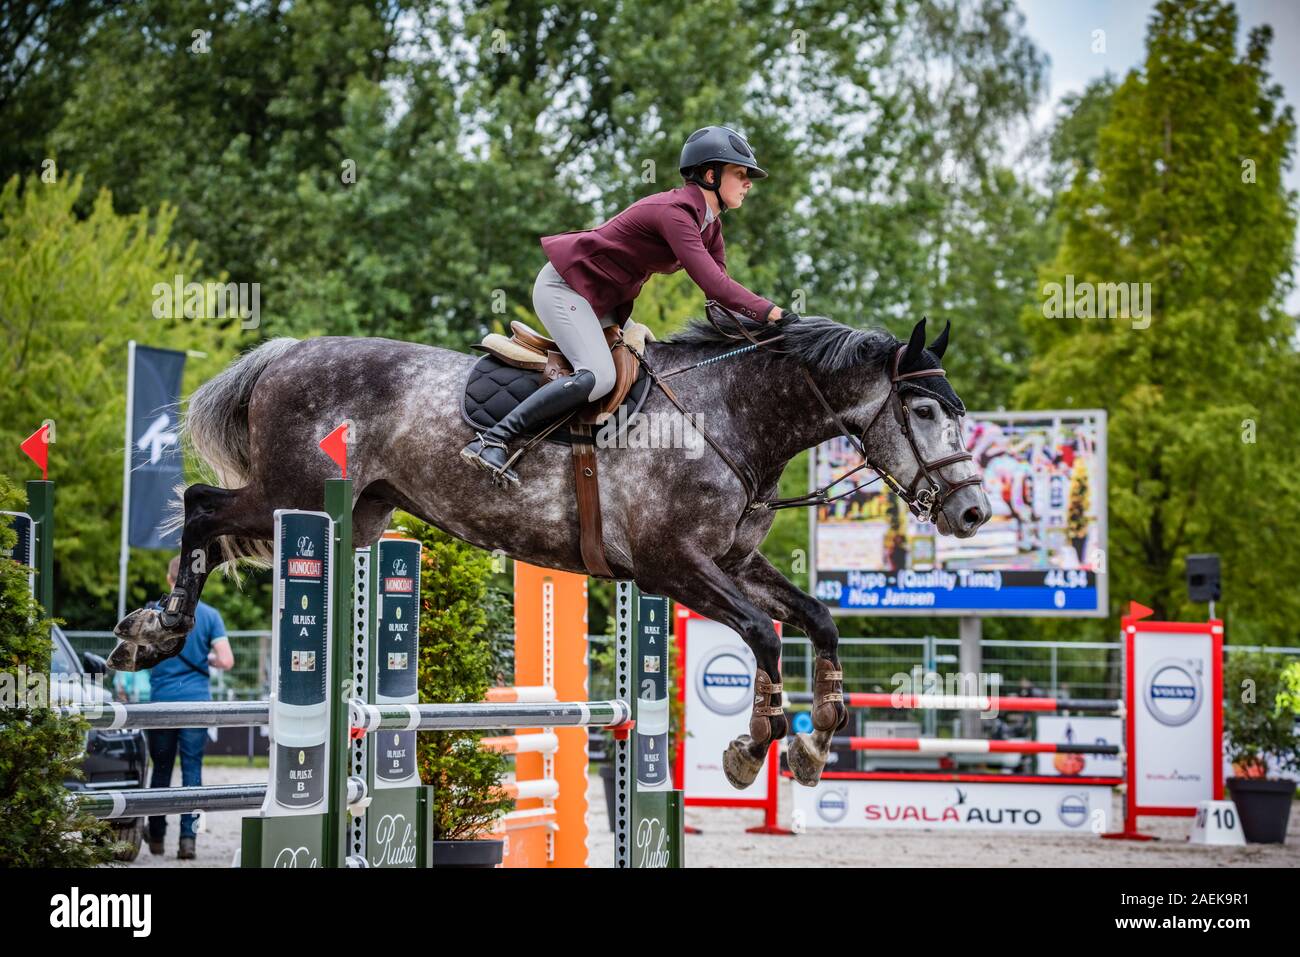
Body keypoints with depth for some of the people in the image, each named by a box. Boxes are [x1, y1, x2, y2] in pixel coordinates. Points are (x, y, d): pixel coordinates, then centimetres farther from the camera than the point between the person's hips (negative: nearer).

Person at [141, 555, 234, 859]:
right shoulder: (209, 615, 0)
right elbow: (226, 661, -6)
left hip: (161, 701, 0)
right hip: (197, 701, 0)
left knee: (161, 769, 12)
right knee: (192, 771, 1)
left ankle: (156, 837, 19)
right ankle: (188, 837, -8)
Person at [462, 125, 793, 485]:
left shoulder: (708, 221, 6)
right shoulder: (674, 212, -25)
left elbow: (719, 284, 3)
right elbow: (710, 282, -34)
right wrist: (771, 312, -36)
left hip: (603, 302, 11)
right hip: (564, 288, -11)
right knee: (598, 376, -27)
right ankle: (491, 441, -27)